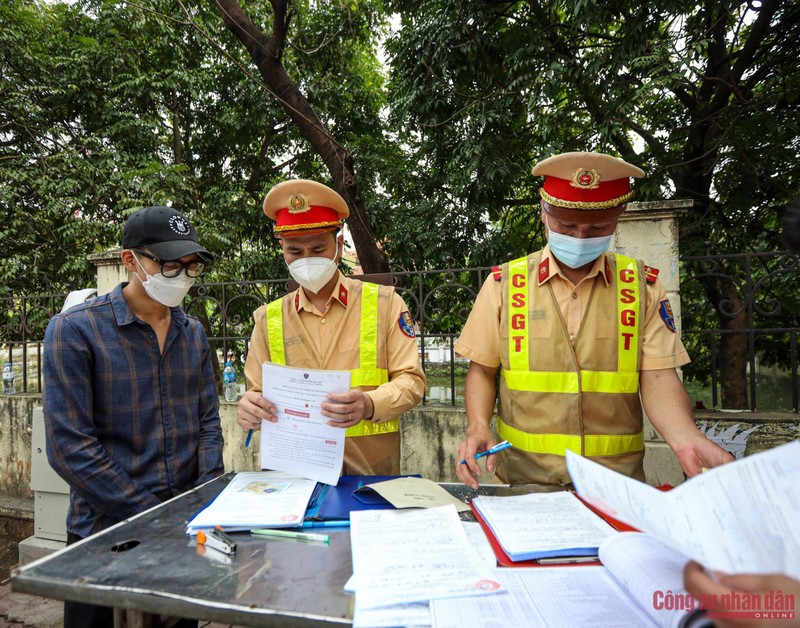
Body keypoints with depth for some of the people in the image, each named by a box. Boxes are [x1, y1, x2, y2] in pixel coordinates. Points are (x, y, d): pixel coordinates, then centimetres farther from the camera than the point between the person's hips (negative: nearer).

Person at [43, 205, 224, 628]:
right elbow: (69, 447, -16)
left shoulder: (193, 333, 4)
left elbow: (208, 423, 5)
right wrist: (151, 516, -17)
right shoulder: (74, 331, -11)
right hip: (108, 533, -4)